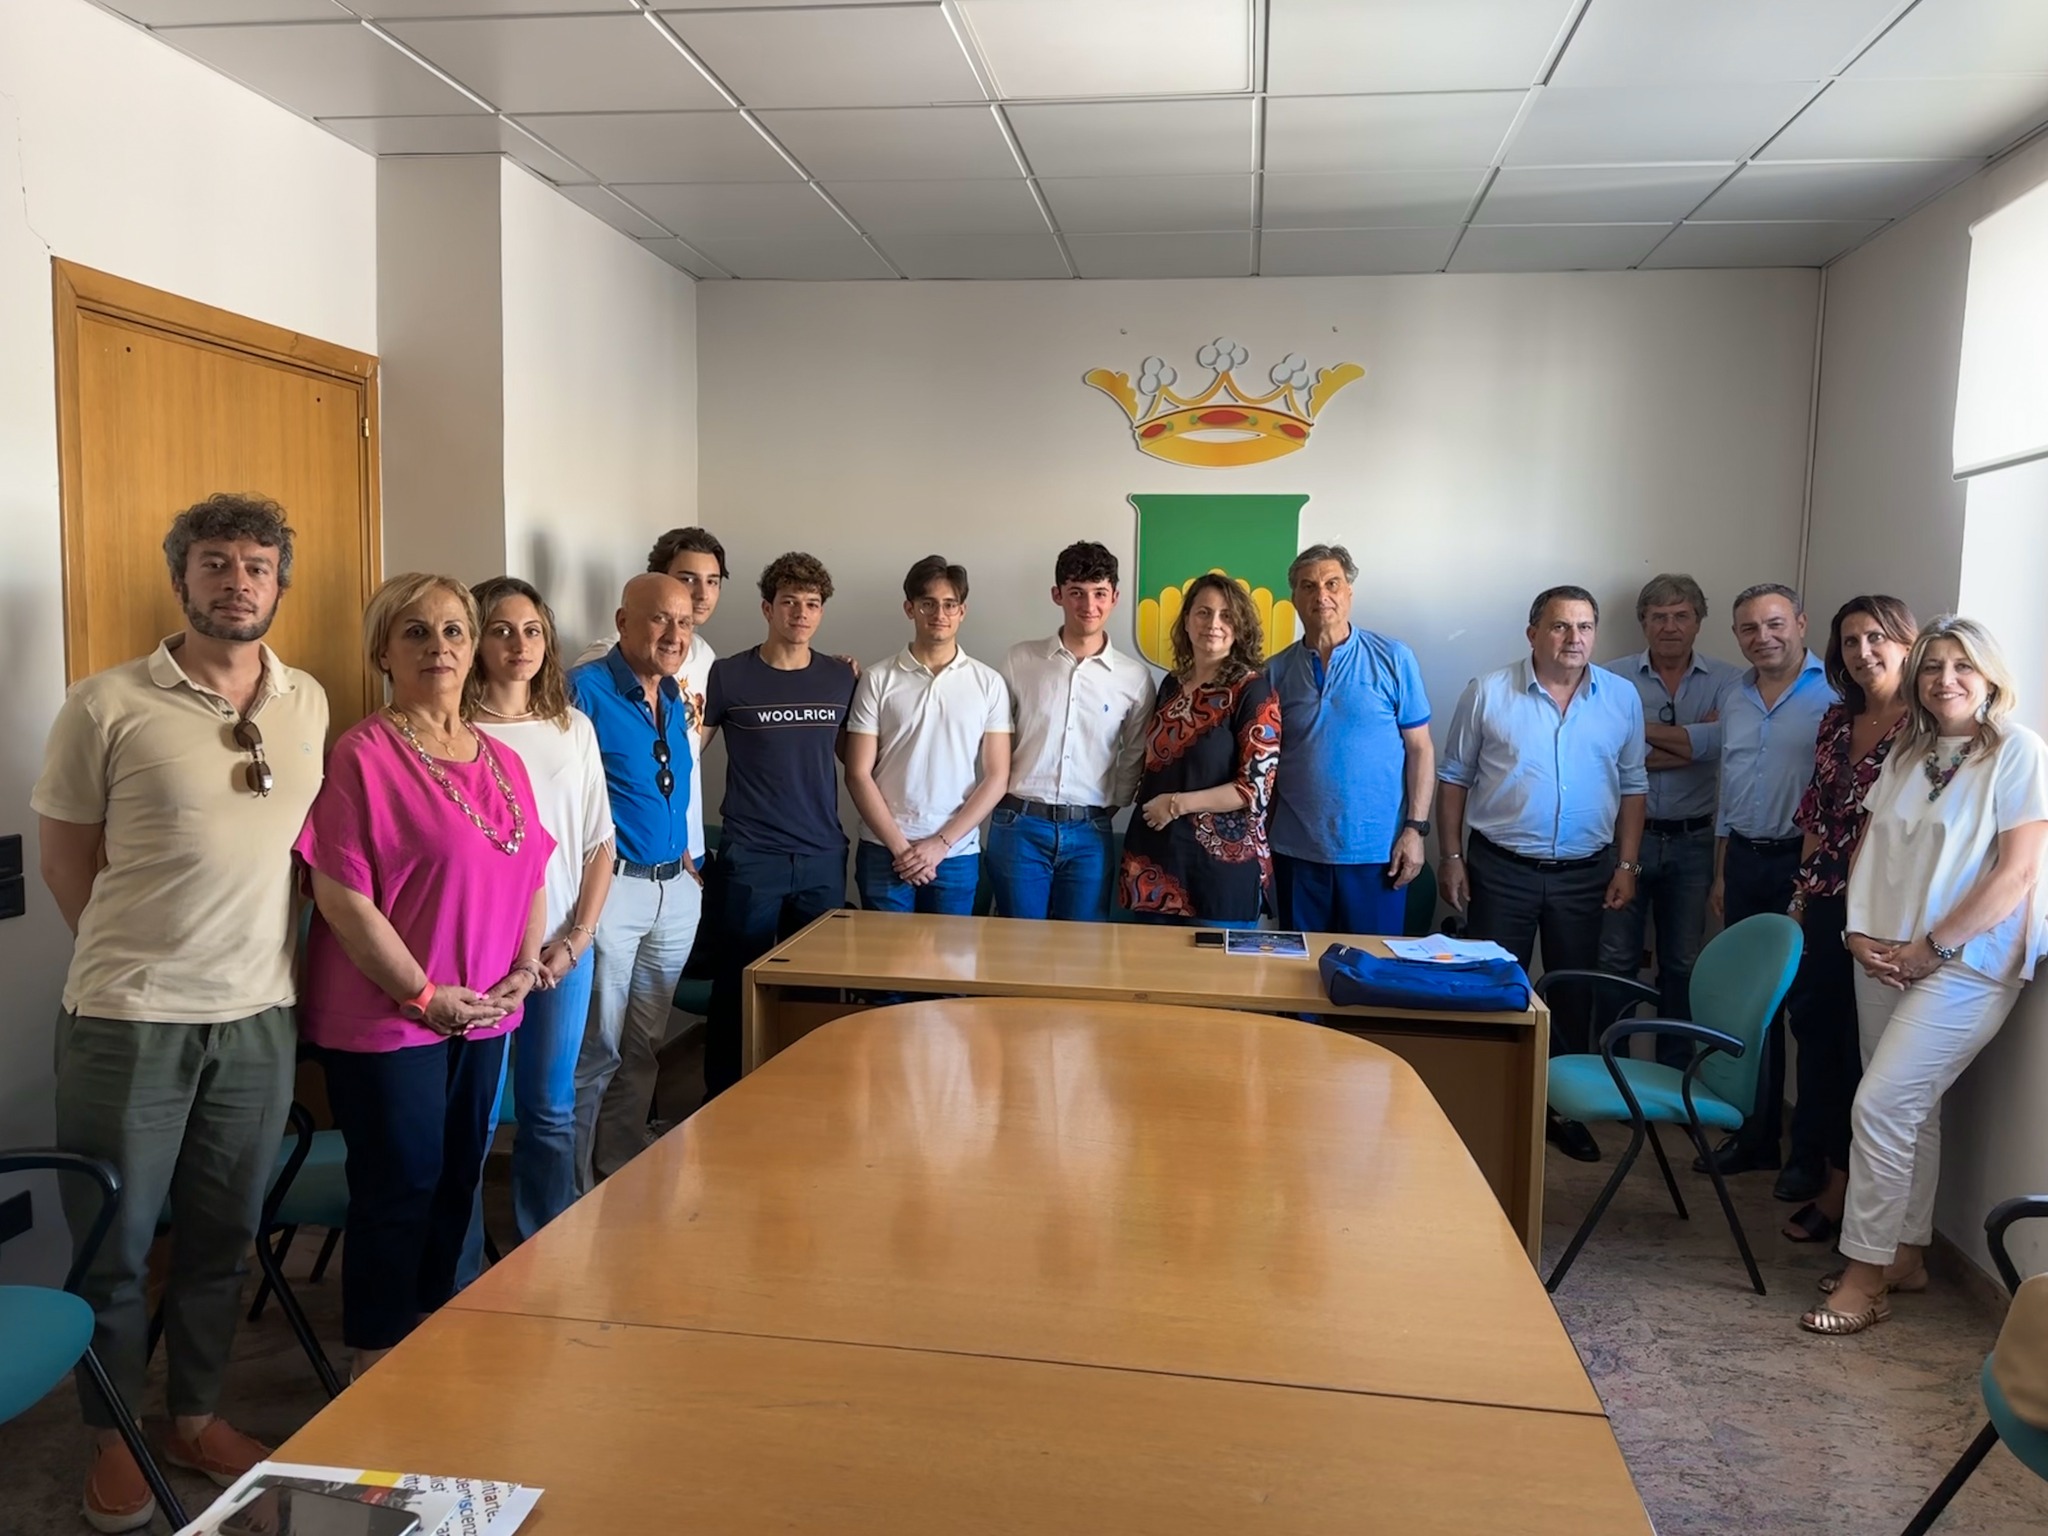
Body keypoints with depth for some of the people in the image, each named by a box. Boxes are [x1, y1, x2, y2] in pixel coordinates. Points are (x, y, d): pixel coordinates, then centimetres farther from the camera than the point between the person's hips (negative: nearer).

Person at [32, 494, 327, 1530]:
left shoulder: (309, 704, 4)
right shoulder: (106, 706, -8)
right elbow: (66, 862, 0)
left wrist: (261, 960, 8)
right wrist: (140, 962, 2)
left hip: (259, 1017, 3)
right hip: (127, 1021, -3)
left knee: (222, 1239, 17)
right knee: (113, 1245, 11)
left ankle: (195, 1415, 36)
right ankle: (114, 1436, 32)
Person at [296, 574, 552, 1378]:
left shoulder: (502, 760, 8)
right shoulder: (364, 754, -13)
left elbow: (531, 871, 14)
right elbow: (340, 894, -18)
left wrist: (524, 969, 0)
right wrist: (424, 995, -16)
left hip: (484, 1014, 7)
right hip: (388, 1015, -6)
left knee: (457, 1181, 17)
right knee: (399, 1189, 4)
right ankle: (377, 1368, 23)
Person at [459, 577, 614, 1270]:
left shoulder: (573, 727, 7)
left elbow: (600, 843, 10)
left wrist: (576, 938, -1)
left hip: (563, 949, 4)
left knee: (551, 1113, 14)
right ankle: (460, 1281, 20)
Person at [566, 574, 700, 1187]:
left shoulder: (675, 699, 13)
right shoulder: (585, 689, -11)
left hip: (675, 890, 7)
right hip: (611, 888, -7)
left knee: (645, 1046, 16)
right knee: (595, 1050, 1)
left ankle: (624, 1175, 29)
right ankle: (574, 1193, 16)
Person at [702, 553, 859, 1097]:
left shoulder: (840, 678, 6)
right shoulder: (728, 675, -3)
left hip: (823, 856, 3)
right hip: (751, 858, -3)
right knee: (738, 984, 5)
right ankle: (723, 1096, 20)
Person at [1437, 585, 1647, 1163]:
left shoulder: (1622, 698, 2)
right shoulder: (1488, 693, -5)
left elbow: (1632, 786, 7)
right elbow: (1454, 777, 0)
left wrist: (1627, 864, 2)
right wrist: (1452, 858, -4)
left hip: (1584, 874, 2)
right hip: (1502, 869, -2)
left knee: (1575, 996, 12)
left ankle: (1565, 1108, 28)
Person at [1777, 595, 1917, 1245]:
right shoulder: (1837, 722, 10)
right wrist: (1805, 890, 12)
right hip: (1824, 898, 7)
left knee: (1861, 1043, 2)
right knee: (1814, 1022, 14)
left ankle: (1840, 1183, 15)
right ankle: (1810, 1159, 29)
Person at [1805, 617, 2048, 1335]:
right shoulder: (1908, 753, 11)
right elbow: (1868, 850, 12)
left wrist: (1930, 947, -13)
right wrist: (1860, 933, -1)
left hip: (1964, 964, -6)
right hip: (1885, 959, 6)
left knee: (1881, 1105, -10)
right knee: (1910, 1108, 13)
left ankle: (1865, 1271, 2)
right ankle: (1906, 1255, 26)